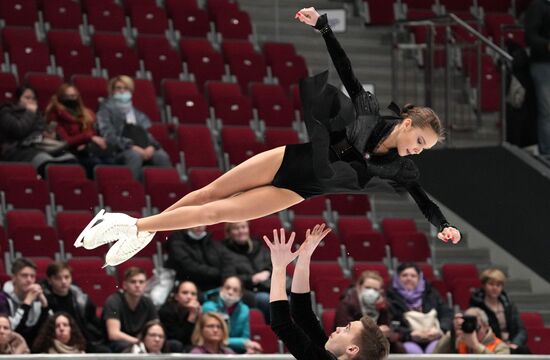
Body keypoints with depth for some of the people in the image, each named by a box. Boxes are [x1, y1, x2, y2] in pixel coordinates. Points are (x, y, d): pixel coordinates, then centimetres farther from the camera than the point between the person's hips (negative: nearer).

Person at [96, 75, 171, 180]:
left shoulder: (138, 113, 29)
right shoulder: (106, 110, 12)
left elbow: (148, 132, 19)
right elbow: (109, 135, -3)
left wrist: (151, 146, -7)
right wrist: (131, 146, -17)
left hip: (145, 150, 4)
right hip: (120, 151, -4)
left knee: (162, 156, -28)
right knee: (135, 155, -39)